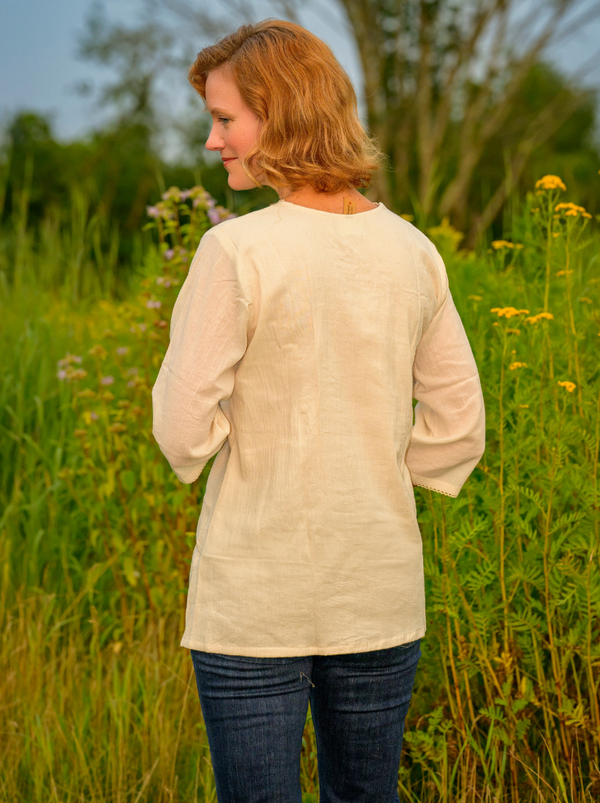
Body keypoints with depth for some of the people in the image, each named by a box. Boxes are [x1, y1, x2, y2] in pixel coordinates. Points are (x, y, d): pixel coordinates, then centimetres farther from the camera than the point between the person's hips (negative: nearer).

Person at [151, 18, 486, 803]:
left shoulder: (236, 251, -14)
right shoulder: (413, 252, 1)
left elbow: (183, 429, -13)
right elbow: (459, 428, 7)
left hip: (256, 599, -5)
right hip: (382, 596, 5)